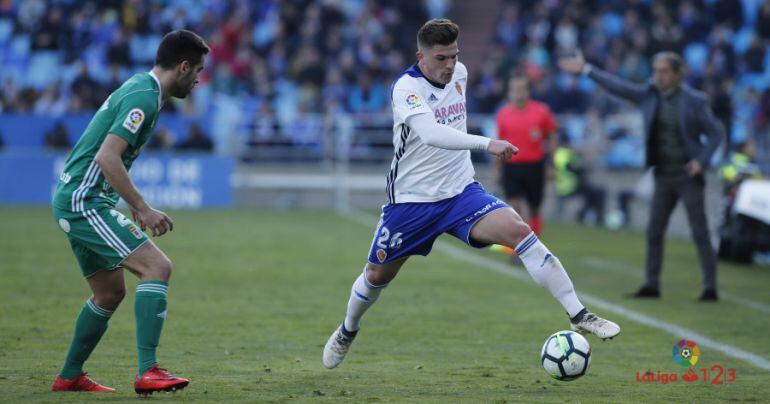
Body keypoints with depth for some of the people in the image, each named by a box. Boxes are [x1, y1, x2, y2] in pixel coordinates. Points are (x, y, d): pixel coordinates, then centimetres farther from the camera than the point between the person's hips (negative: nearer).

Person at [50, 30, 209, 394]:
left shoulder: (139, 88, 15)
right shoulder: (144, 97, -16)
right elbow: (107, 157, -25)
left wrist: (134, 205, 26)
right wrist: (143, 209, -21)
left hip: (73, 202, 11)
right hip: (83, 202, -11)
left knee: (110, 292, 18)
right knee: (157, 267, -18)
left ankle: (70, 376, 28)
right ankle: (147, 371, -26)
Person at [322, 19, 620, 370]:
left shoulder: (459, 74, 0)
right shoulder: (406, 87, -21)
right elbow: (430, 133, -40)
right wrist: (486, 144, -50)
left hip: (461, 192, 4)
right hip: (411, 200, -3)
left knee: (519, 231, -20)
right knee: (377, 275, 10)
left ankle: (579, 316, -22)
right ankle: (347, 331, 43)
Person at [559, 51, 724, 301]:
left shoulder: (694, 101, -10)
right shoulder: (650, 95, 3)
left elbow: (715, 132, -6)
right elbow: (619, 87, 3)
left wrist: (702, 161, -16)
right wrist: (586, 70, 0)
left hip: (689, 175, -5)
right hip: (664, 175, 5)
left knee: (700, 233, -4)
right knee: (654, 232, 4)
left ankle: (710, 288, -1)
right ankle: (652, 285, 11)